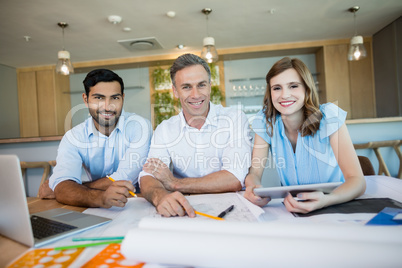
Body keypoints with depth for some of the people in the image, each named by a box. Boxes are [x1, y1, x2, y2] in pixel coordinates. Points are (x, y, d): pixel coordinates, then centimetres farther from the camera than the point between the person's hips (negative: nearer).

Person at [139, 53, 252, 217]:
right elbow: (147, 177, -12)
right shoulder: (164, 130, 0)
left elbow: (235, 180, -18)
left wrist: (174, 183, -16)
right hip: (187, 211, 2)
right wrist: (160, 197, -36)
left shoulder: (235, 119, -7)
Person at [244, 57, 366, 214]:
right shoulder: (265, 121, -8)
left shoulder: (329, 117, -14)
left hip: (335, 207, -1)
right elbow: (254, 172, -8)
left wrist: (326, 200, -38)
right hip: (291, 207, 2)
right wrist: (252, 188, -31)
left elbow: (357, 180, -18)